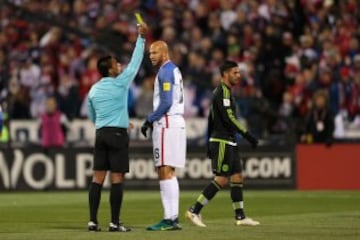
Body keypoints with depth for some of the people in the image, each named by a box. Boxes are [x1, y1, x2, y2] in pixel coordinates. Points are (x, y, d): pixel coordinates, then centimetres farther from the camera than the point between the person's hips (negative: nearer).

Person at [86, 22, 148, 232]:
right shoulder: (120, 83, -6)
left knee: (98, 178, 3)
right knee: (117, 178, -5)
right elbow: (135, 63, -3)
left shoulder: (94, 90, 11)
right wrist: (141, 38, 2)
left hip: (101, 134, 6)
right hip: (118, 134, -6)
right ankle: (115, 223, -8)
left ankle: (93, 221, 0)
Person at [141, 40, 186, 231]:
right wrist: (153, 120, 18)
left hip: (166, 125, -10)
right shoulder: (174, 70, 20)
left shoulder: (165, 72, -11)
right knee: (167, 173, 12)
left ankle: (170, 219, -14)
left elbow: (166, 103, -18)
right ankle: (173, 217, 11)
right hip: (175, 123, 10)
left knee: (165, 172, -11)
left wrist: (149, 120, -10)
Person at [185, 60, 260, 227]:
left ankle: (240, 216, 7)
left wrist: (209, 143, 22)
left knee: (237, 177, 7)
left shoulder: (220, 91, 17)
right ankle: (194, 211, -6)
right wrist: (247, 134, -20)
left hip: (230, 142, 10)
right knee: (221, 179, -9)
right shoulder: (223, 91, -13)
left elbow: (211, 118, 20)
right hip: (222, 142, -10)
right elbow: (228, 117, -21)